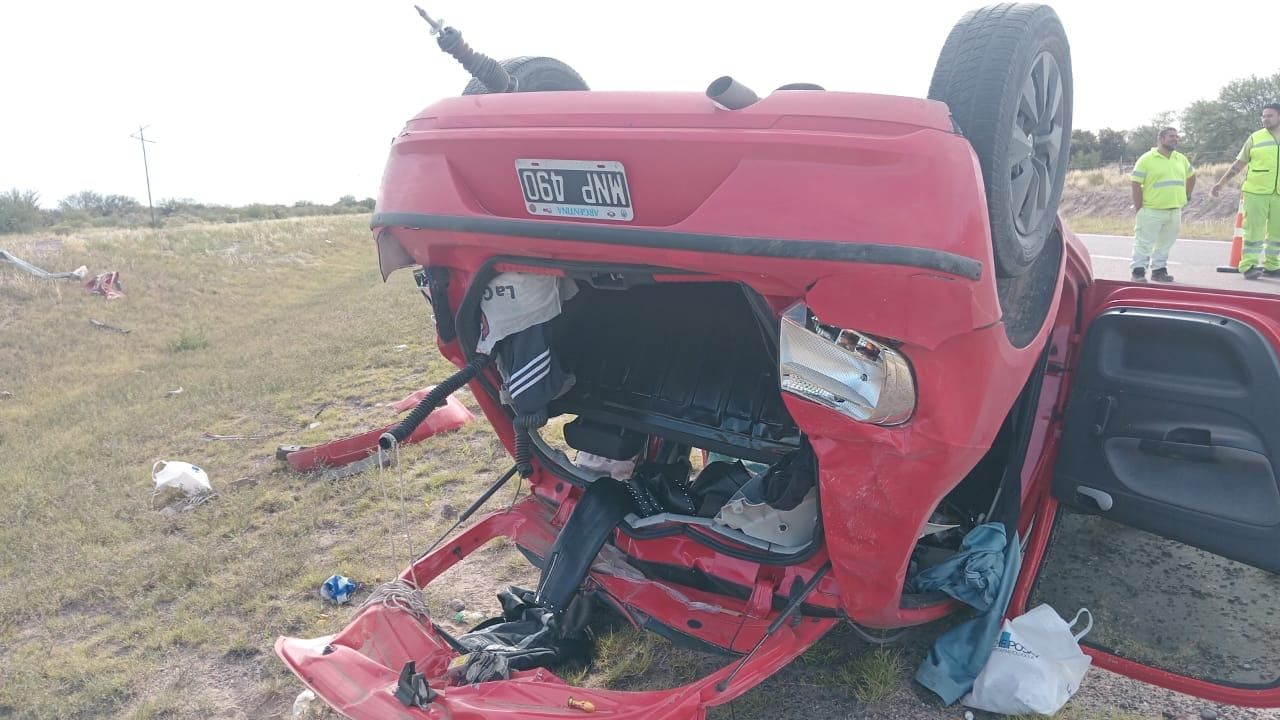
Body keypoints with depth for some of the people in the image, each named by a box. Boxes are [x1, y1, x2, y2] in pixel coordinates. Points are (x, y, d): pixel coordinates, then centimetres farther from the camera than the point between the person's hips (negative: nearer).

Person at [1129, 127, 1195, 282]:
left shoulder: (1181, 159, 13)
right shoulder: (1147, 159, -6)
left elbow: (1191, 176, 30)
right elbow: (1136, 184, -9)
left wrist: (1187, 195, 18)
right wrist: (1139, 209, -13)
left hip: (1174, 211, 6)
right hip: (1151, 211, -6)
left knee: (1165, 244, 10)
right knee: (1144, 243, -4)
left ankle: (1159, 270, 18)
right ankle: (1138, 271, -1)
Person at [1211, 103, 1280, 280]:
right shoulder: (1255, 138, 3)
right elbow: (1238, 164, 7)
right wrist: (1220, 183, 3)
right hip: (1256, 192, -2)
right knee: (1254, 230, -3)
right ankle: (1248, 266, 0)